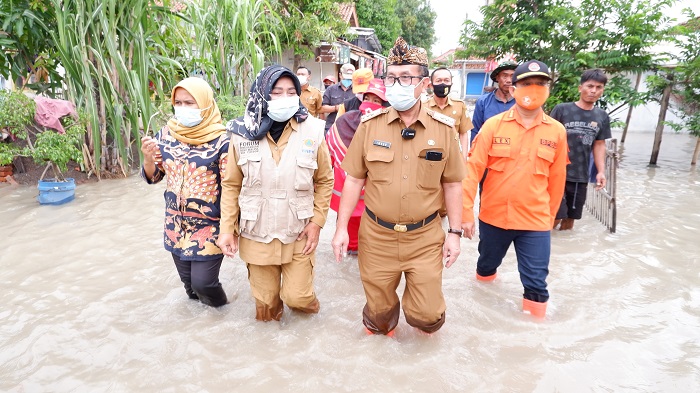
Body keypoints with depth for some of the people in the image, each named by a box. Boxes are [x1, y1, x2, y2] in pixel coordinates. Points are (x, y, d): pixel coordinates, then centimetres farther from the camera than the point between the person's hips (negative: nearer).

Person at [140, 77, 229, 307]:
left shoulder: (220, 140, -14)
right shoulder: (166, 134, 0)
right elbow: (152, 177, 7)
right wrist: (148, 159, -15)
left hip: (210, 226, -5)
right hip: (176, 224, 5)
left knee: (202, 282, -4)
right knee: (188, 281, 15)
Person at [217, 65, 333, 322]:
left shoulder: (312, 131, -9)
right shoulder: (243, 134, -8)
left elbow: (325, 180, 0)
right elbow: (231, 185, -1)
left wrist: (317, 222, -7)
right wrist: (227, 229, -3)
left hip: (298, 235, -1)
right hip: (256, 235, 1)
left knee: (297, 297, 1)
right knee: (265, 301, 16)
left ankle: (304, 300, 38)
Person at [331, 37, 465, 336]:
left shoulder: (444, 129, -3)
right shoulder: (370, 125, -3)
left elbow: (452, 184, 3)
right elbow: (354, 180, 0)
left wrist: (455, 232, 1)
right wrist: (341, 228, -2)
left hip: (425, 237, 0)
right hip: (377, 235, 1)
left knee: (426, 316, 5)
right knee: (379, 308, 14)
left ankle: (425, 319, 41)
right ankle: (380, 327, 49)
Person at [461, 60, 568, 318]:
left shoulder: (557, 131, -2)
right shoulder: (493, 125, -7)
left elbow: (557, 179, 6)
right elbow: (473, 168, -9)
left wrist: (550, 217, 13)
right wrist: (466, 212, -12)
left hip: (535, 221, 0)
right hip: (493, 216, 1)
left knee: (536, 284, 3)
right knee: (486, 267, 22)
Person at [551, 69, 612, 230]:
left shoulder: (602, 117, 6)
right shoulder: (561, 109, -6)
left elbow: (599, 145, 13)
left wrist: (601, 171, 4)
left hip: (580, 177, 4)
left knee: (570, 219, 12)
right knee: (555, 217, -7)